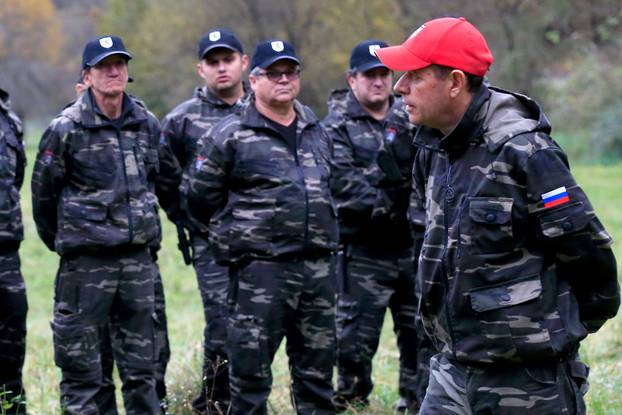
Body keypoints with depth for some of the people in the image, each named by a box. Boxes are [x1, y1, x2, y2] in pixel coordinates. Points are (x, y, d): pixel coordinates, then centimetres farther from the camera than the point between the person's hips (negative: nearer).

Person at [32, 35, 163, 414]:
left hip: (138, 257, 4)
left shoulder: (148, 125, 6)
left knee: (141, 364, 11)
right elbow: (43, 192, 1)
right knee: (82, 366, 0)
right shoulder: (66, 129, -8)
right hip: (86, 261, -4)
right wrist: (61, 240, 10)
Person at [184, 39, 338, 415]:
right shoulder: (229, 136, -6)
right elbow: (199, 197, -1)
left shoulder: (316, 130, 13)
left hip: (319, 267, 6)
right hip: (260, 270, -5)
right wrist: (236, 235, 5)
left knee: (318, 365, 12)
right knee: (251, 368, -1)